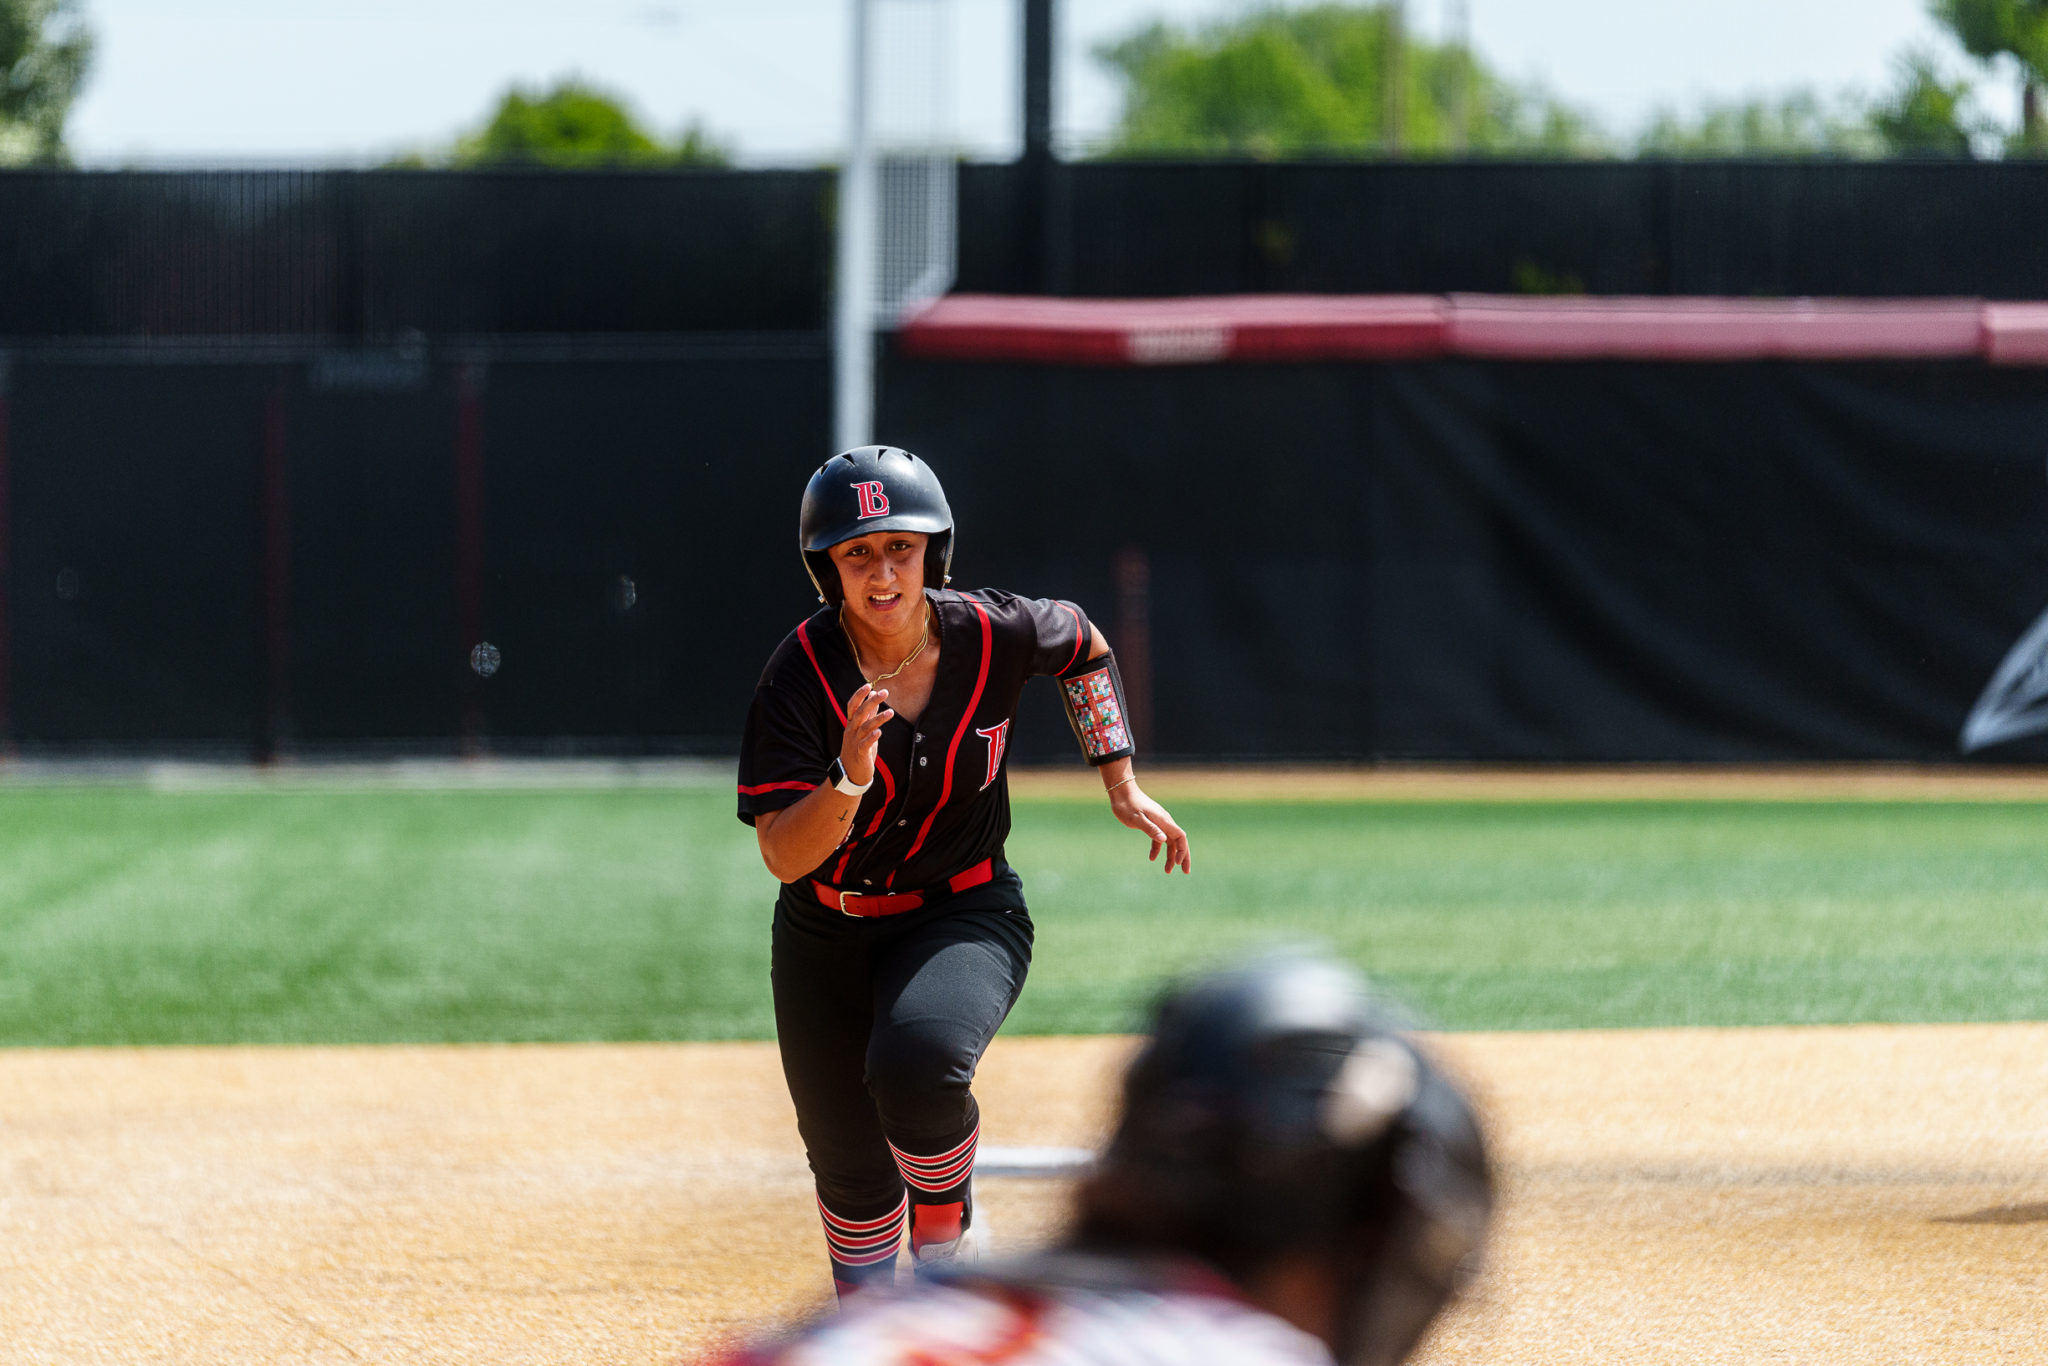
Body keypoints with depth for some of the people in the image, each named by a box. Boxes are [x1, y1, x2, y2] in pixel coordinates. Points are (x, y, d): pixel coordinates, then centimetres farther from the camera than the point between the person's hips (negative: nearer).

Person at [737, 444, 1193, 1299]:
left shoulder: (994, 636, -16)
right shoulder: (801, 675, -21)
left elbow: (1081, 644, 10)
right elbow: (783, 857, -25)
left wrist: (1121, 785, 7)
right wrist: (849, 779, -43)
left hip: (962, 915, -1)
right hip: (827, 933, 1)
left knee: (916, 1061, -32)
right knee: (848, 1165, 10)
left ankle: (946, 1237, -2)